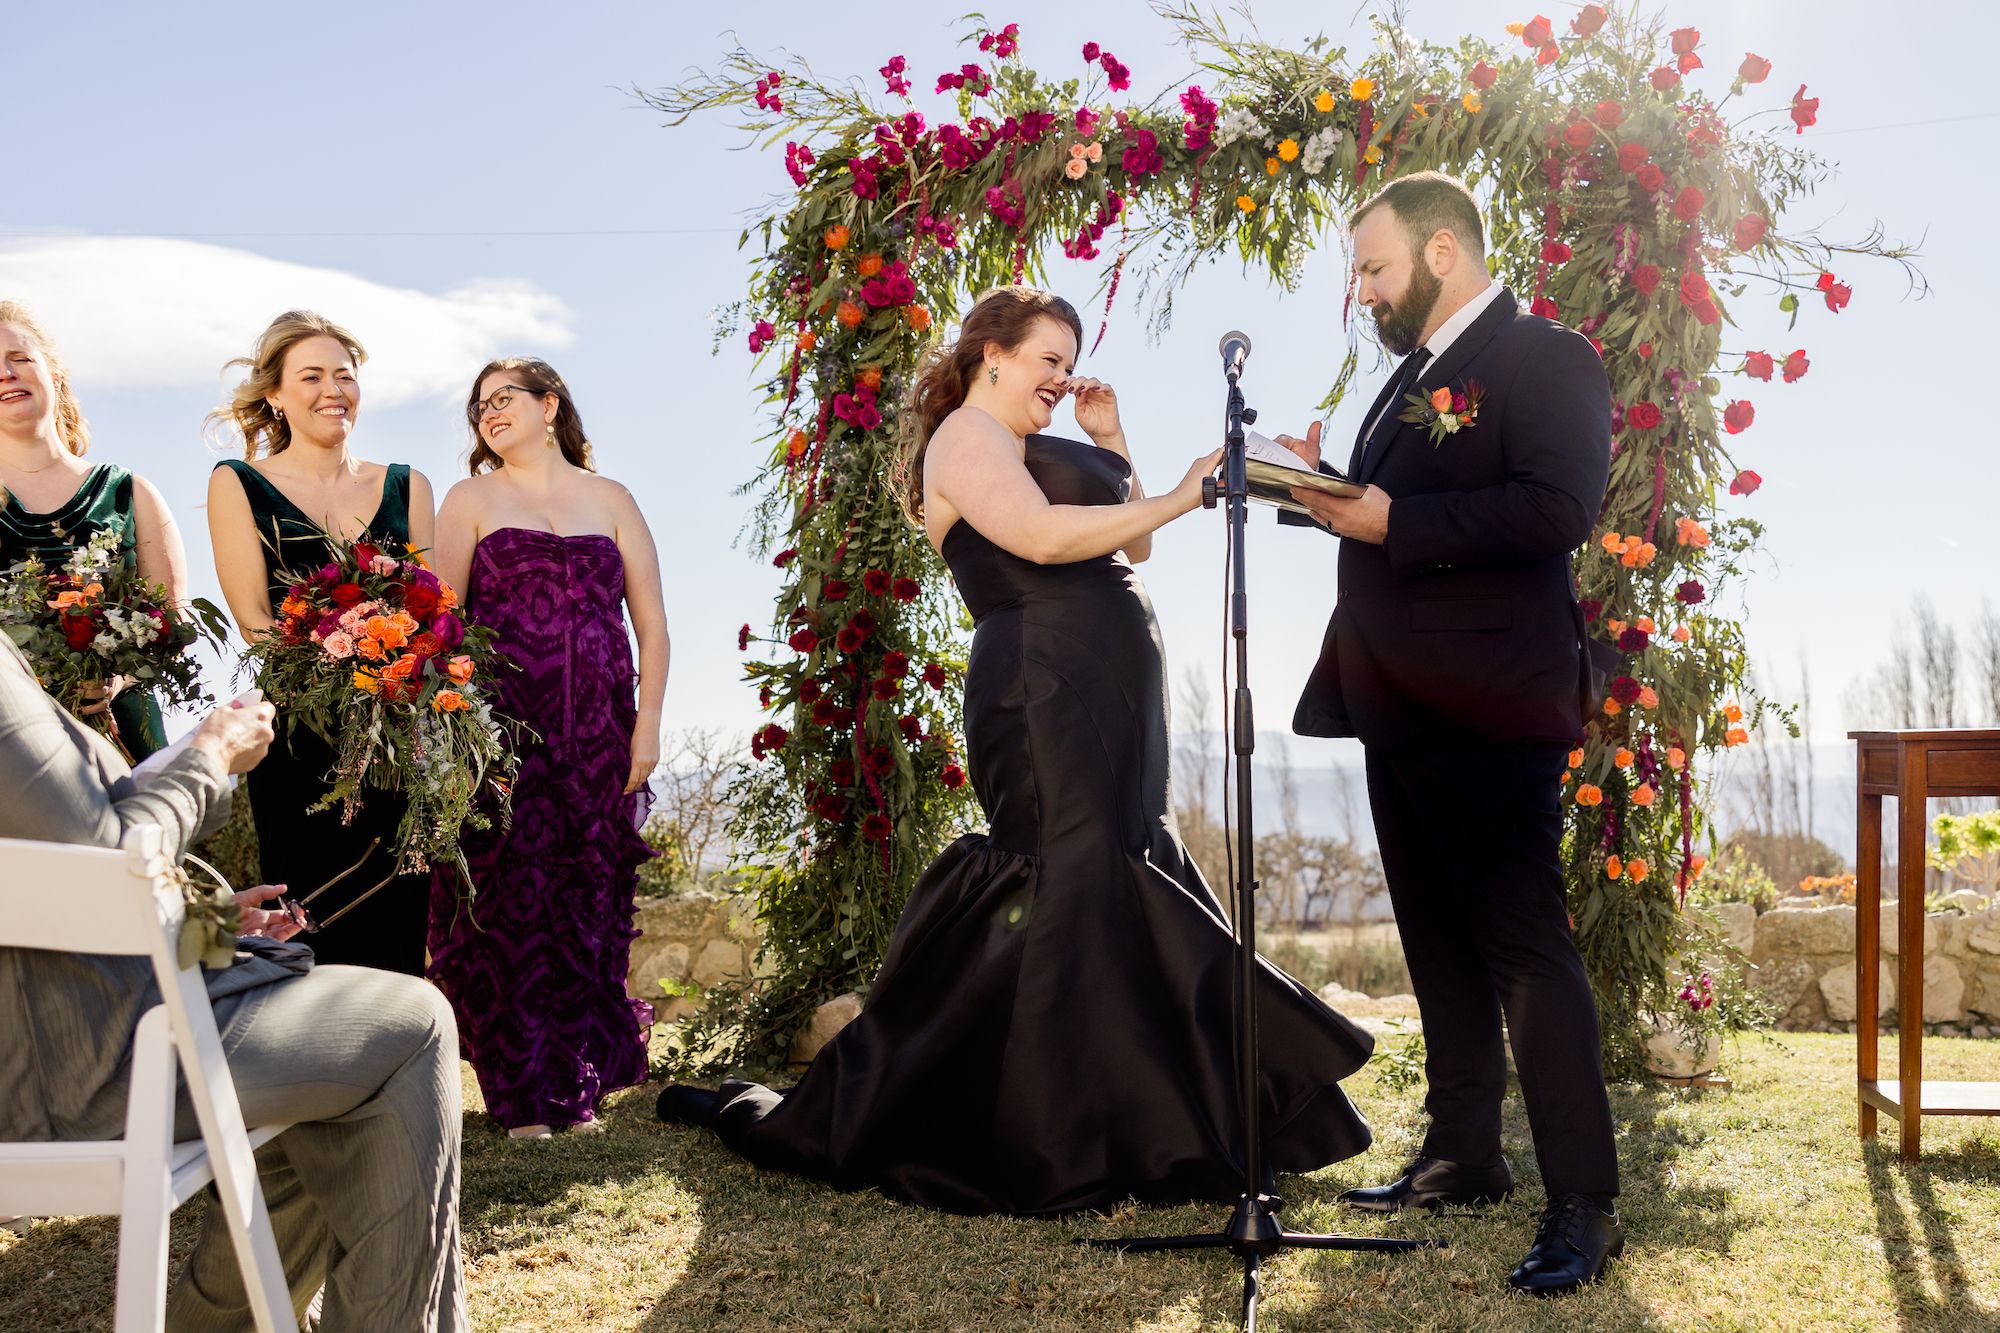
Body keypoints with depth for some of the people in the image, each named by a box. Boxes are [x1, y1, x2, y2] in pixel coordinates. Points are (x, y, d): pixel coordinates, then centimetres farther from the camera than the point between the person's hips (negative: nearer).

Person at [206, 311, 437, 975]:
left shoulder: (406, 485, 16)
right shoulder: (238, 484, 8)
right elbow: (253, 619, -2)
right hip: (297, 738, -2)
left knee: (399, 927, 0)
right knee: (313, 929, -4)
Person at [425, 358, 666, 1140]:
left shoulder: (610, 500, 15)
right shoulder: (472, 500, 12)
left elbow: (651, 621, 10)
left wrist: (648, 721, 0)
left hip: (597, 736, 2)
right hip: (500, 731, -1)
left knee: (588, 909, 2)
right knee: (506, 906, -5)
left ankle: (577, 1087, 12)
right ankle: (521, 1096, 3)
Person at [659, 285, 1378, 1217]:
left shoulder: (1038, 450, 26)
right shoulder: (964, 435, -2)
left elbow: (1128, 547, 24)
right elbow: (1042, 536, -19)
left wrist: (1111, 447, 15)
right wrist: (1179, 499, -16)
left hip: (1112, 699, 10)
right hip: (1045, 686, -10)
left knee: (1136, 883, 10)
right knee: (1067, 891, -10)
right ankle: (1054, 1150, -2)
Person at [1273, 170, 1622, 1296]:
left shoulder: (1545, 357, -7)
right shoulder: (1419, 372, 22)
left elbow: (1560, 509, -21)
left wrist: (1391, 520, -20)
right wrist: (1334, 485, 6)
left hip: (1490, 712, -9)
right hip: (1404, 711, 10)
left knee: (1525, 943, -7)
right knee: (1440, 946, 15)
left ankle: (1586, 1204, 0)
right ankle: (1463, 1155, 27)